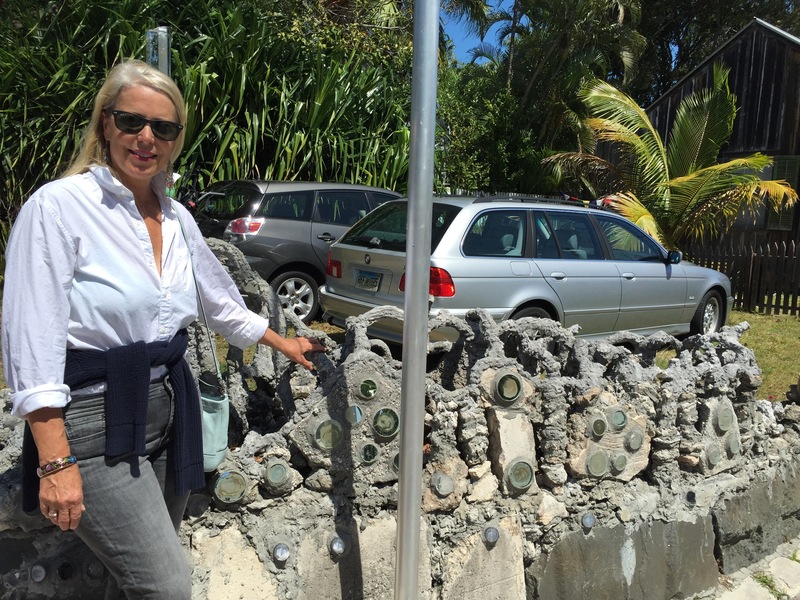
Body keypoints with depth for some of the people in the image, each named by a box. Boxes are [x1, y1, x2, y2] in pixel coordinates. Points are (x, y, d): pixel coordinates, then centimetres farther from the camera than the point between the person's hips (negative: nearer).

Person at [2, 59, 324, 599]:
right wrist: (56, 462, -18)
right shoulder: (58, 206, -11)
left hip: (170, 407, 6)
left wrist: (282, 344, 29)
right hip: (97, 421, -6)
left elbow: (220, 300, 21)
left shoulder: (177, 218, 7)